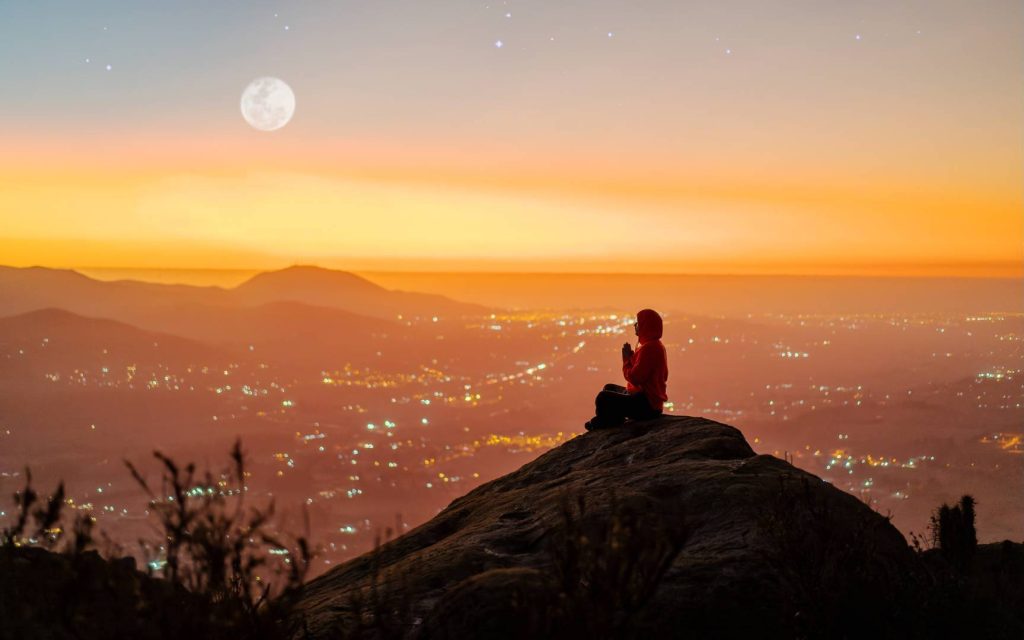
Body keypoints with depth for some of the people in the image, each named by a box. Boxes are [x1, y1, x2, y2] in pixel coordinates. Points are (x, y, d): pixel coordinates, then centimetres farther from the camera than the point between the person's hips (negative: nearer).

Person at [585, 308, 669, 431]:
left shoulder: (648, 348, -21)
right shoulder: (657, 346, 12)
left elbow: (634, 378, -24)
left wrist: (627, 358, -7)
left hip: (646, 406, -11)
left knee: (603, 398, -17)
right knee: (609, 388, 26)